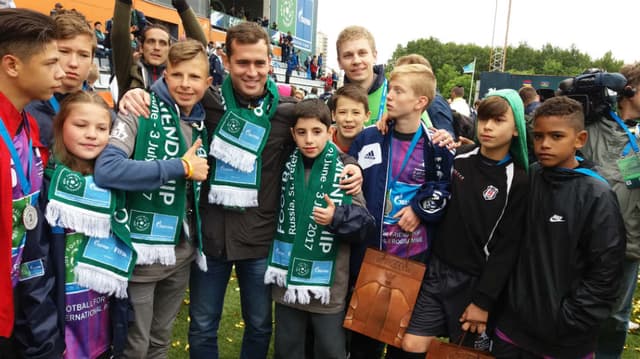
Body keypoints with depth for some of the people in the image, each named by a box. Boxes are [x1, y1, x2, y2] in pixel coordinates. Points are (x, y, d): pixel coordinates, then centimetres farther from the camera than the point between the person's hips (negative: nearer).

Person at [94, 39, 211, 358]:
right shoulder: (141, 112, -13)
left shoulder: (201, 123, 6)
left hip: (183, 251, 6)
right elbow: (105, 171, -29)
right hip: (142, 250, -5)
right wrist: (180, 167, -24)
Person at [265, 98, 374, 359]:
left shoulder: (345, 169, -11)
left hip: (328, 284, -3)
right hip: (287, 279, 4)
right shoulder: (287, 166, 0)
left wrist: (337, 217, -24)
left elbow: (365, 225, -9)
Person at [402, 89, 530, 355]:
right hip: (436, 270, 3)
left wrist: (484, 300, -12)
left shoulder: (517, 182, -8)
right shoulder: (458, 158, 2)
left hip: (474, 281, -3)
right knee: (412, 346, 1)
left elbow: (507, 248, -10)